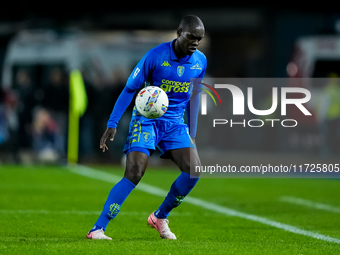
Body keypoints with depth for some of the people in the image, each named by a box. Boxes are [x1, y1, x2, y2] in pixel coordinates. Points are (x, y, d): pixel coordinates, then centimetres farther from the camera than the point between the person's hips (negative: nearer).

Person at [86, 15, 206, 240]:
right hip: (146, 119, -5)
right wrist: (112, 124, -15)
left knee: (193, 170, -13)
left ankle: (160, 217, 10)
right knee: (134, 174, -19)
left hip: (175, 123, 5)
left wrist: (192, 134, 16)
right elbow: (130, 89, -9)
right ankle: (98, 229, -15)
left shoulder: (200, 61, 1)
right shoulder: (156, 56, -15)